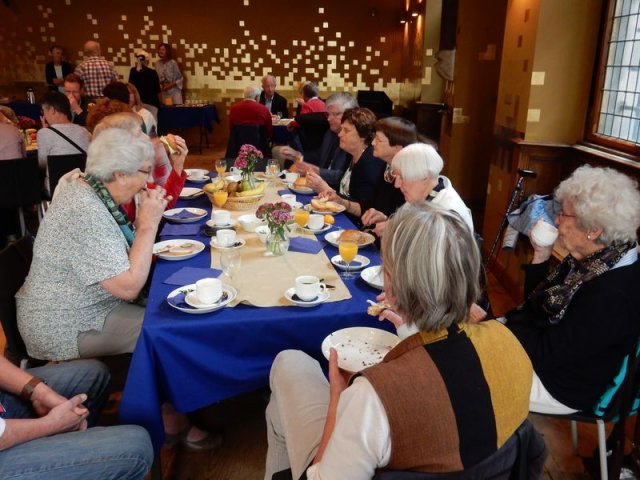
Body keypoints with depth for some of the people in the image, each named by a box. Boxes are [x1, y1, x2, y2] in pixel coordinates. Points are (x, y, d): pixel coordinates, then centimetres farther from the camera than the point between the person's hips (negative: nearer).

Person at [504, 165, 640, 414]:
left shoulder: (611, 294, -32)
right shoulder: (592, 259, -6)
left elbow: (547, 354, -26)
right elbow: (536, 303, 6)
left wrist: (509, 321, -13)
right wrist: (540, 257, -9)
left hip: (557, 386, -8)